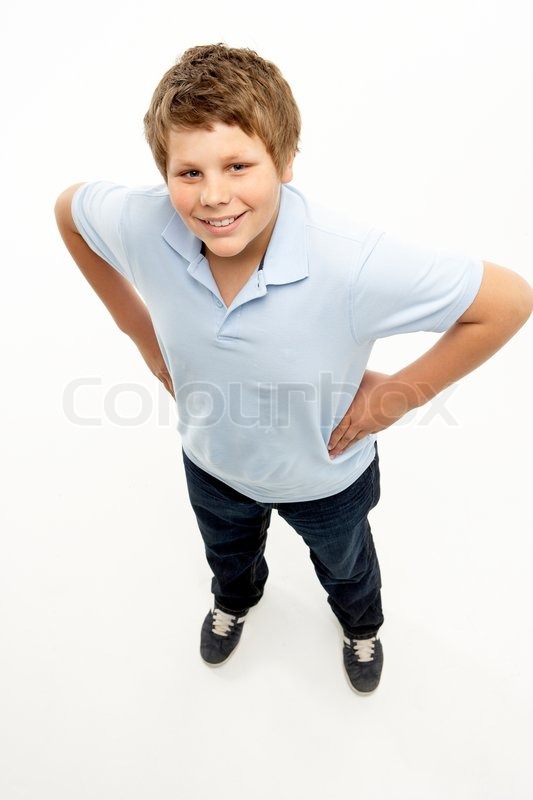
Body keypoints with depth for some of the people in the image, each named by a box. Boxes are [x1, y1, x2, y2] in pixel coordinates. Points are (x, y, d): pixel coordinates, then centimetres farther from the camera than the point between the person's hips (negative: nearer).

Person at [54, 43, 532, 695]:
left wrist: (402, 392, -25)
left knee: (344, 563, 34)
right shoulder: (142, 226, -32)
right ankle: (235, 598, 77)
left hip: (326, 475, -2)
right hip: (213, 464, 3)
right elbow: (69, 208, -8)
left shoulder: (355, 264, -43)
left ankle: (360, 623, 73)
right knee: (228, 552, 38)